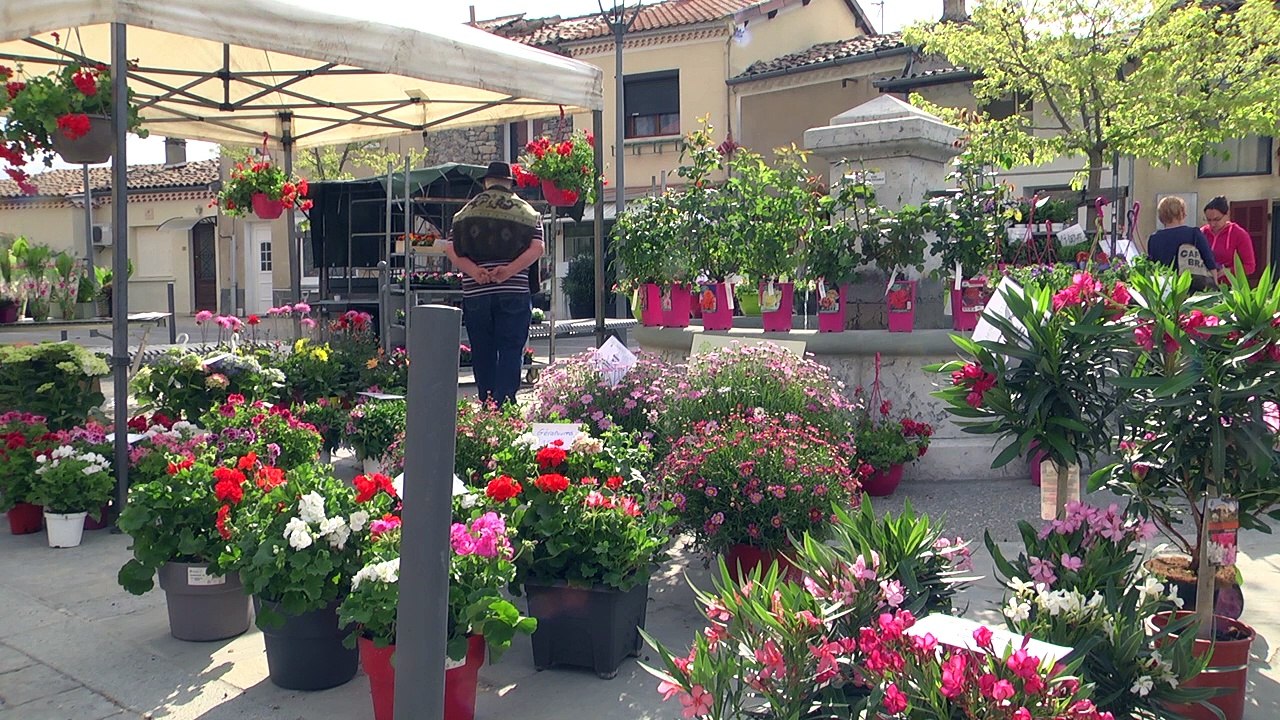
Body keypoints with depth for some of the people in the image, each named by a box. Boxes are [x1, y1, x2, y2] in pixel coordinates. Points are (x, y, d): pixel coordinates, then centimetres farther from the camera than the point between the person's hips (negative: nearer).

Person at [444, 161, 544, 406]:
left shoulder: (466, 211, 14)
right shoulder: (526, 210, 8)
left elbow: (450, 248, 2)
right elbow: (537, 248, -6)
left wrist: (474, 271, -9)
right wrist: (508, 271, -13)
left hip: (475, 293, 2)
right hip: (514, 293, -2)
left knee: (482, 354, 11)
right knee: (511, 352, 0)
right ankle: (504, 405, -9)